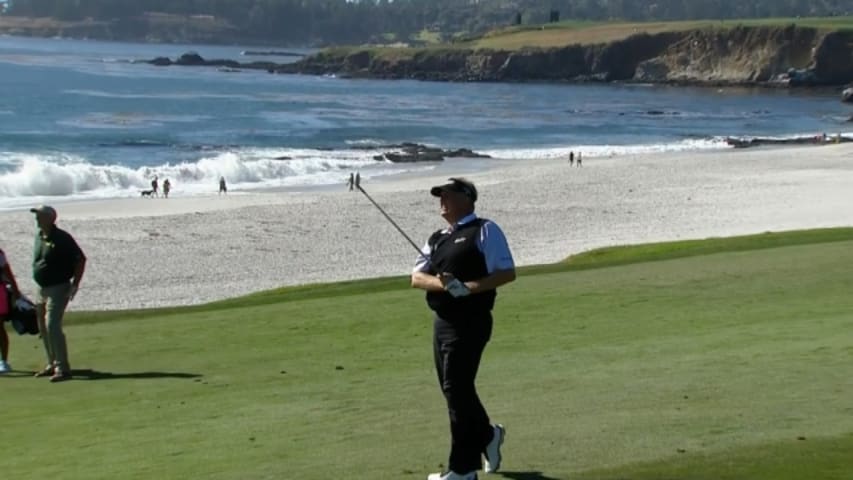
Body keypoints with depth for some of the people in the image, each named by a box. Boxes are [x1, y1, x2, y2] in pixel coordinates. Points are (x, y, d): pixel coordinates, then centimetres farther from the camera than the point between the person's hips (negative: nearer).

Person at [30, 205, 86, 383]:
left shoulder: (62, 238, -15)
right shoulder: (39, 237, 9)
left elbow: (80, 259, -14)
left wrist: (75, 284, -17)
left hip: (58, 288, -9)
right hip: (42, 289, 9)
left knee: (52, 326, -17)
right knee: (44, 328, 14)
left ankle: (63, 368, -15)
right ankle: (53, 364, 27)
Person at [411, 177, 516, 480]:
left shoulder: (485, 231, -4)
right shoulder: (437, 239, 18)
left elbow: (507, 273, -11)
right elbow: (417, 277, 7)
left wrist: (468, 288, -20)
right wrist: (444, 284, -14)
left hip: (470, 321, -8)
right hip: (441, 321, 8)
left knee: (457, 389, -8)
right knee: (452, 389, 13)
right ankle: (487, 435, 35)